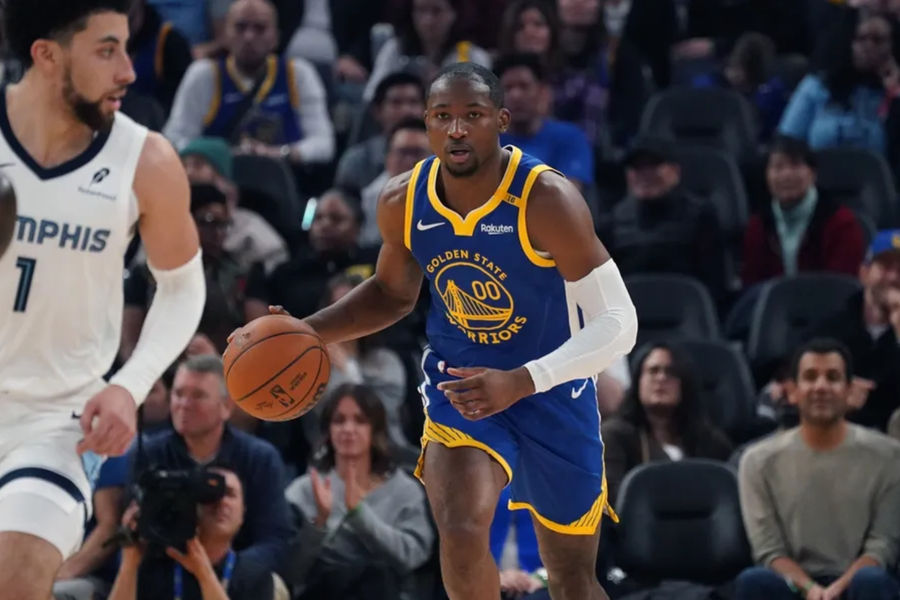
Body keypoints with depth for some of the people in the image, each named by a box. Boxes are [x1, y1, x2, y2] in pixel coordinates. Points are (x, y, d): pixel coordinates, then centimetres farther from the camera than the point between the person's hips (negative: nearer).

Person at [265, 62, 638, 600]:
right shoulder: (403, 202, -11)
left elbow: (618, 322, -26)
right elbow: (394, 293, 11)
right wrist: (307, 332, -5)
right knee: (461, 535, -25)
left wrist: (520, 382, -37)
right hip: (461, 382, 2)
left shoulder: (546, 199, -26)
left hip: (552, 390, -2)